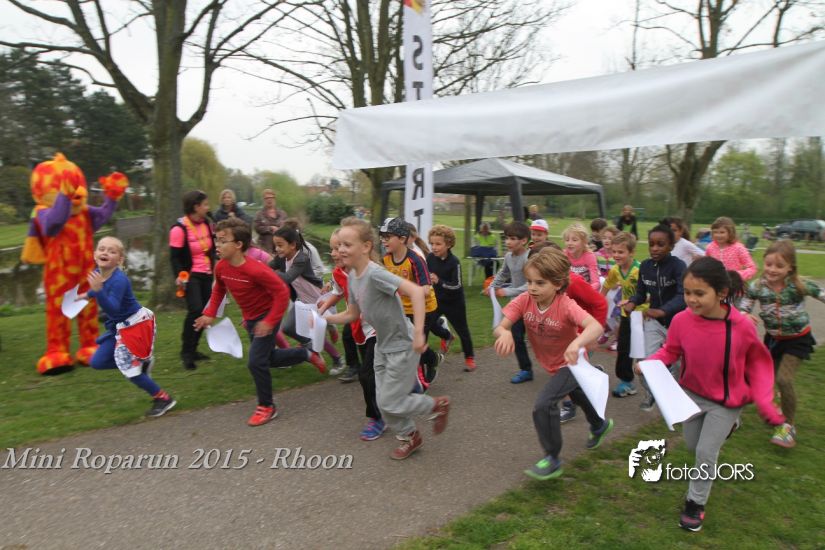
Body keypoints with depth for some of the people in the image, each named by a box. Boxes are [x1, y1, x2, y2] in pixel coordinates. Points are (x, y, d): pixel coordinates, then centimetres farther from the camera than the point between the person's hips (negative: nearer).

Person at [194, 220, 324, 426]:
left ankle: (267, 407, 8)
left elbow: (282, 292, -28)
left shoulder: (255, 270, -32)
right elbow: (219, 289, 10)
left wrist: (270, 321, -28)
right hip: (250, 318, 8)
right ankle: (307, 354, 39)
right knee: (270, 359, 17)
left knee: (256, 361, -12)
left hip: (268, 315, -8)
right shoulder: (221, 267, -10)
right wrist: (210, 314, 0)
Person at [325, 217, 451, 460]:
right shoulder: (353, 276, 0)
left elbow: (417, 292, -38)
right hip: (382, 345, 8)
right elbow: (352, 314, 11)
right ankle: (409, 437, 37)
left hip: (402, 346, -8)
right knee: (383, 402, 14)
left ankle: (438, 405, 22)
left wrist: (418, 333, -40)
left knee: (390, 403, 0)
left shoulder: (375, 274, -28)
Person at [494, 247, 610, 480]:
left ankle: (552, 460, -2)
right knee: (579, 397, 32)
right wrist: (504, 333, -53)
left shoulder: (566, 305, -35)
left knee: (543, 404, -24)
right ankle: (600, 425, 65)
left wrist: (577, 343, -70)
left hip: (570, 364, -6)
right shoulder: (524, 301, -23)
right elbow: (500, 327, -29)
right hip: (552, 365, 6)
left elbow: (595, 326, -50)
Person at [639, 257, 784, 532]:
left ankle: (696, 503, 22)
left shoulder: (742, 326, -28)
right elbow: (671, 351, -6)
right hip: (692, 394, 4)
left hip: (726, 401, -3)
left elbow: (758, 363, -10)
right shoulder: (681, 320, -24)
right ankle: (723, 430, 55)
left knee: (706, 452, -4)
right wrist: (650, 363, -25)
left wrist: (764, 401, -16)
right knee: (692, 446, 22)